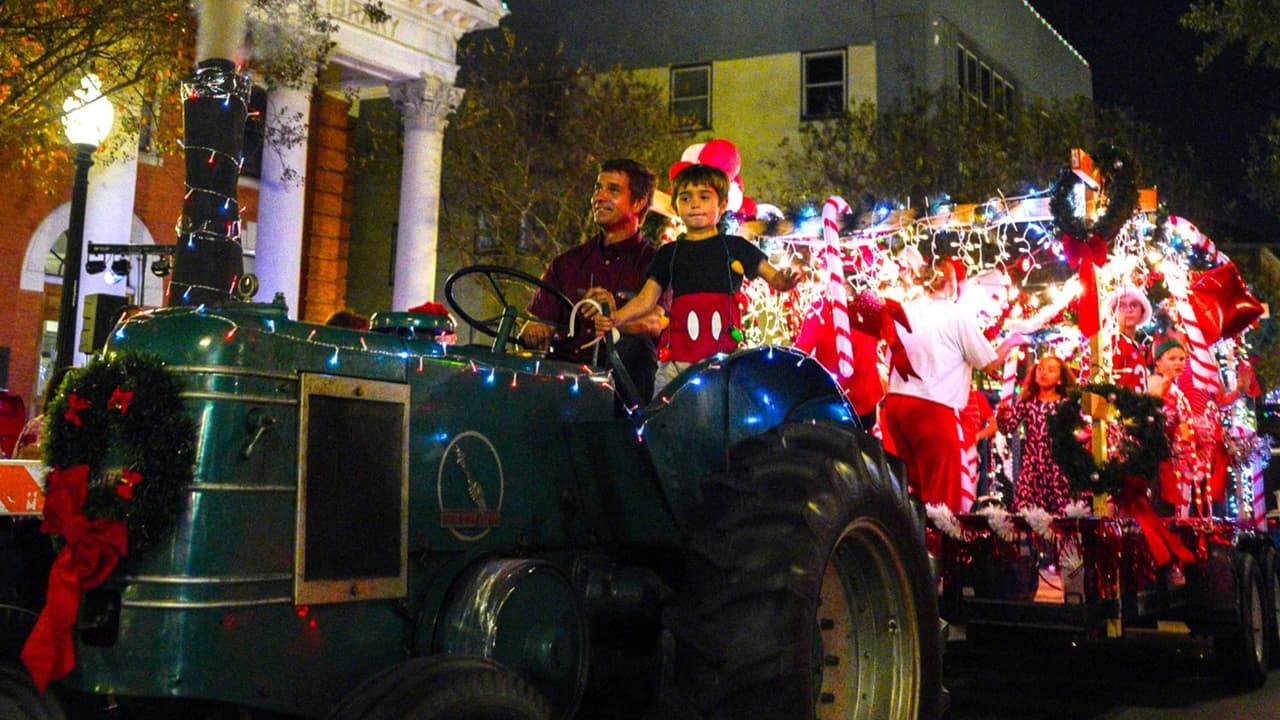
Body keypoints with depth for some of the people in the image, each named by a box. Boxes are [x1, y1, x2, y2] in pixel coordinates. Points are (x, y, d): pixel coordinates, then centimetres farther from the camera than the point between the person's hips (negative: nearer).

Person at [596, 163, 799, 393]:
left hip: (723, 354, -2)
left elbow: (774, 277, 8)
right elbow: (646, 299, 15)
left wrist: (784, 280, -16)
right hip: (676, 355, 2)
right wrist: (614, 319, -1)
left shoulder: (735, 247, 12)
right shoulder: (669, 253, 18)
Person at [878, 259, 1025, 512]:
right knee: (940, 493, 0)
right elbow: (989, 364, 5)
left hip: (895, 403, 6)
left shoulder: (903, 311, 10)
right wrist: (1010, 343, 22)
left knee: (911, 488, 14)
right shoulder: (958, 314, -3)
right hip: (933, 408, -5)